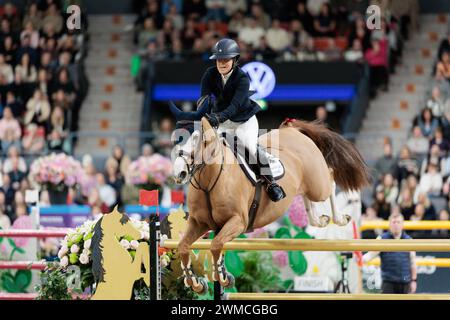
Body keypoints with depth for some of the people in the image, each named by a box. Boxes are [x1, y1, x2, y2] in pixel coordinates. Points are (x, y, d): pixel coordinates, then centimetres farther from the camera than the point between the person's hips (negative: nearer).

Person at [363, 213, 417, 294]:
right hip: (388, 282, -2)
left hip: (405, 282, 2)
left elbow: (412, 262, 10)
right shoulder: (382, 239, 1)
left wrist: (414, 280, 6)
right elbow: (371, 254, -9)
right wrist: (361, 259, -30)